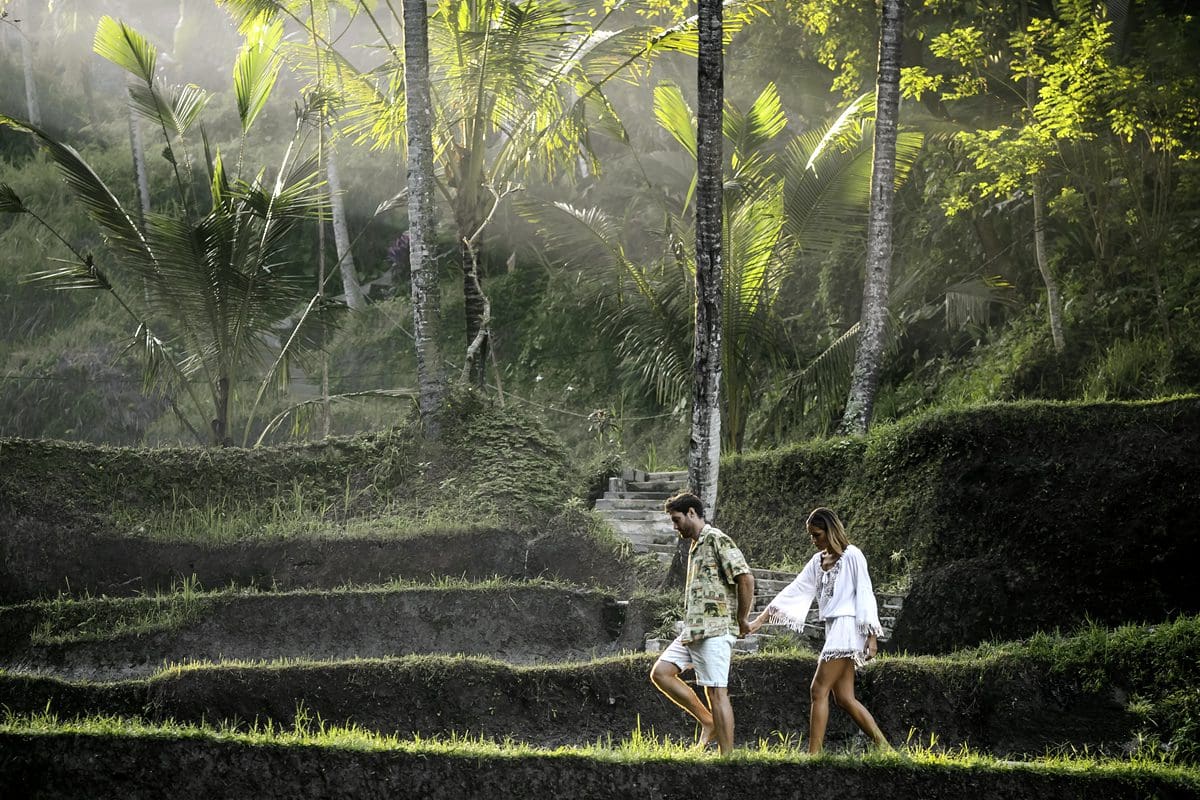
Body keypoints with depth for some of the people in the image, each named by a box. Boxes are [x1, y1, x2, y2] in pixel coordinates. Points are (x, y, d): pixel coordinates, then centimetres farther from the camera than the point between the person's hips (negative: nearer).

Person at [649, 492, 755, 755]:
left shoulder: (717, 540, -9)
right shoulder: (696, 547, 21)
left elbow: (745, 578, -17)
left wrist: (742, 620, -11)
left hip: (715, 629, -10)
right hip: (692, 630, 10)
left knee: (716, 691, -9)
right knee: (660, 673, 3)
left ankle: (727, 757, -7)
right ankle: (708, 722, 7)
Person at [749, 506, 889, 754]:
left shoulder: (852, 556, -6)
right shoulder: (818, 561, 15)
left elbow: (864, 594, -8)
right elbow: (794, 592, 12)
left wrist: (871, 636, -13)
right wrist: (760, 620, 6)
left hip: (847, 627, -8)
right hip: (832, 630, 8)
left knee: (819, 690, -11)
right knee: (844, 697, 5)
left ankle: (814, 754, -11)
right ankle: (883, 747, 9)